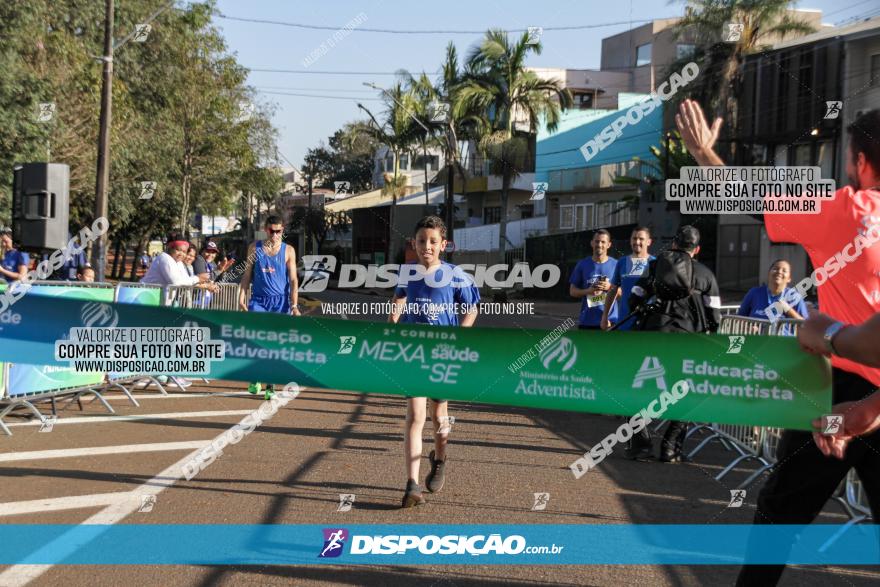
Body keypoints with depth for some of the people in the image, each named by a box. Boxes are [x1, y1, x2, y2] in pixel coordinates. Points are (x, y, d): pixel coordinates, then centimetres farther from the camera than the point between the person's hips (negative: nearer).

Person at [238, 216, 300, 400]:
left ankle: (271, 386, 8)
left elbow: (293, 279, -1)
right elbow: (247, 275, 10)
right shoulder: (254, 248, 6)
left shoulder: (288, 251, 2)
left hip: (280, 302, -1)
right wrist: (242, 297, -1)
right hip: (258, 301, 1)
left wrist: (294, 305, -9)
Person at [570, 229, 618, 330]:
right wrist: (588, 291, -11)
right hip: (586, 321, 1)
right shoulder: (582, 264, 7)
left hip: (610, 320, -1)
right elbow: (572, 291, 8)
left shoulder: (616, 265, 4)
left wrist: (610, 287, -15)